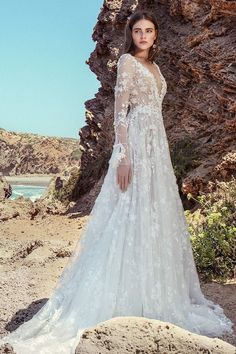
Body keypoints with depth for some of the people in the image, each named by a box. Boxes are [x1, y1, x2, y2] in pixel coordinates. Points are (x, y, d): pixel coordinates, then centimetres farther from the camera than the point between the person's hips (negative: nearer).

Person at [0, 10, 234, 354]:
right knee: (133, 215, -9)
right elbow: (120, 110, -12)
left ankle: (154, 290, 21)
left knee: (157, 216, 10)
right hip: (135, 143, -9)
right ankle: (128, 298, -1)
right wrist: (123, 154, -22)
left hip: (156, 145, 9)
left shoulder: (153, 66, 21)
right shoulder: (127, 62, -3)